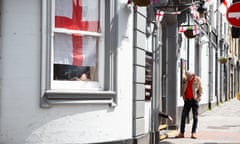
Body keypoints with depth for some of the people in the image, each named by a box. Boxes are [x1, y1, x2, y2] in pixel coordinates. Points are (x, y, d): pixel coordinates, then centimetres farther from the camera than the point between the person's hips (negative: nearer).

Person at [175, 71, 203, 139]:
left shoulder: (197, 79, -4)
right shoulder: (184, 80, 5)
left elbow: (200, 89, -1)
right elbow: (182, 89, 14)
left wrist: (198, 97, -8)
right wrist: (183, 96, 2)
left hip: (194, 100, -3)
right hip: (187, 100, 3)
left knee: (195, 117, -1)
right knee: (183, 116, -1)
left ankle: (193, 133, 4)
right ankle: (182, 133, 3)